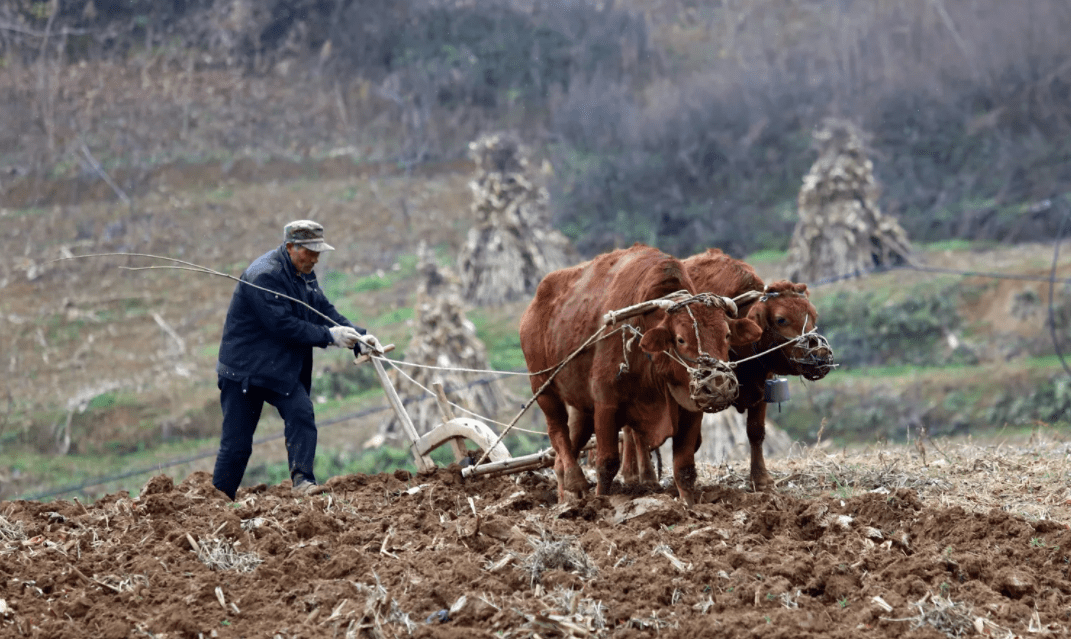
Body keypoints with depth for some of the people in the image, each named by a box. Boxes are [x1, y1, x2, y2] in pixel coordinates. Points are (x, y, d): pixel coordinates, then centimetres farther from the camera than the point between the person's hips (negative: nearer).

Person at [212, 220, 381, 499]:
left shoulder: (304, 275, 8)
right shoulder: (264, 275, -22)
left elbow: (324, 311, 5)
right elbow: (283, 325, -27)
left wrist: (358, 336, -10)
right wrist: (329, 336, -26)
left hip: (283, 370, 7)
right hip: (244, 368, -7)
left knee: (301, 413, -18)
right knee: (236, 443, -2)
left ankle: (303, 480, -24)